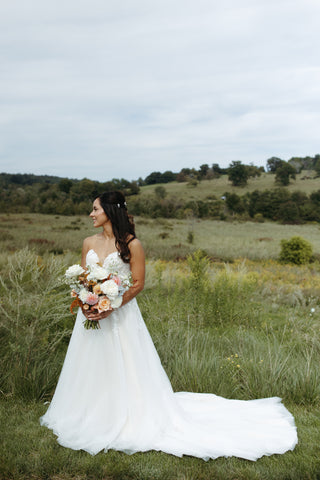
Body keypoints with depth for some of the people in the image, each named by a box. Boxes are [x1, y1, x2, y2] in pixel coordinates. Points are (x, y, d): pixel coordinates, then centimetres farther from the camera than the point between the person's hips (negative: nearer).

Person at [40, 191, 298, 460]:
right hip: (91, 314, 6)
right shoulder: (89, 243, 6)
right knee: (91, 368, 14)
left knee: (122, 371, 2)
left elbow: (138, 284, -11)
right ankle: (92, 418, 33)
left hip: (121, 316, -5)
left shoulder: (131, 244, -11)